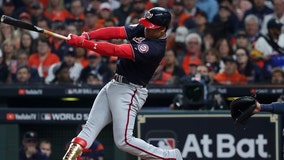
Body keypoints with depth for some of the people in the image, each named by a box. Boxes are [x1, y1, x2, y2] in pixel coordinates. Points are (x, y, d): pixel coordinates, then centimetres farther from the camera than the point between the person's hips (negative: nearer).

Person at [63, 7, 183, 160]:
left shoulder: (155, 48, -25)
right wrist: (86, 36, -22)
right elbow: (115, 32, -7)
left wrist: (84, 43, -29)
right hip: (114, 85, 9)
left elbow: (116, 50, -28)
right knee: (90, 127, 3)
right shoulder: (142, 29, 2)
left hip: (128, 92, -9)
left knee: (124, 141, -10)